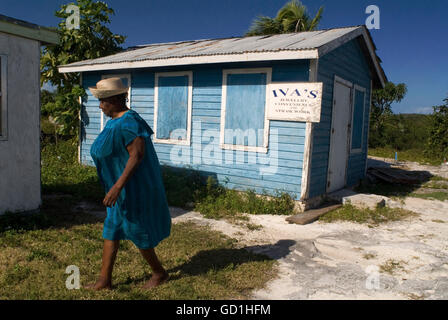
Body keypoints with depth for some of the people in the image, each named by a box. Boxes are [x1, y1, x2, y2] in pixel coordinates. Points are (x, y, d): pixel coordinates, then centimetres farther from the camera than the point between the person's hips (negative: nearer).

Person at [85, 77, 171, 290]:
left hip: (133, 187, -10)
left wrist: (117, 186, -31)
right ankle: (105, 280, 24)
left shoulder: (128, 122, -22)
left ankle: (159, 273, 26)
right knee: (111, 230, 12)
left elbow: (137, 155, -29)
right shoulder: (116, 121, 10)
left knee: (136, 231, 5)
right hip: (122, 184, 10)